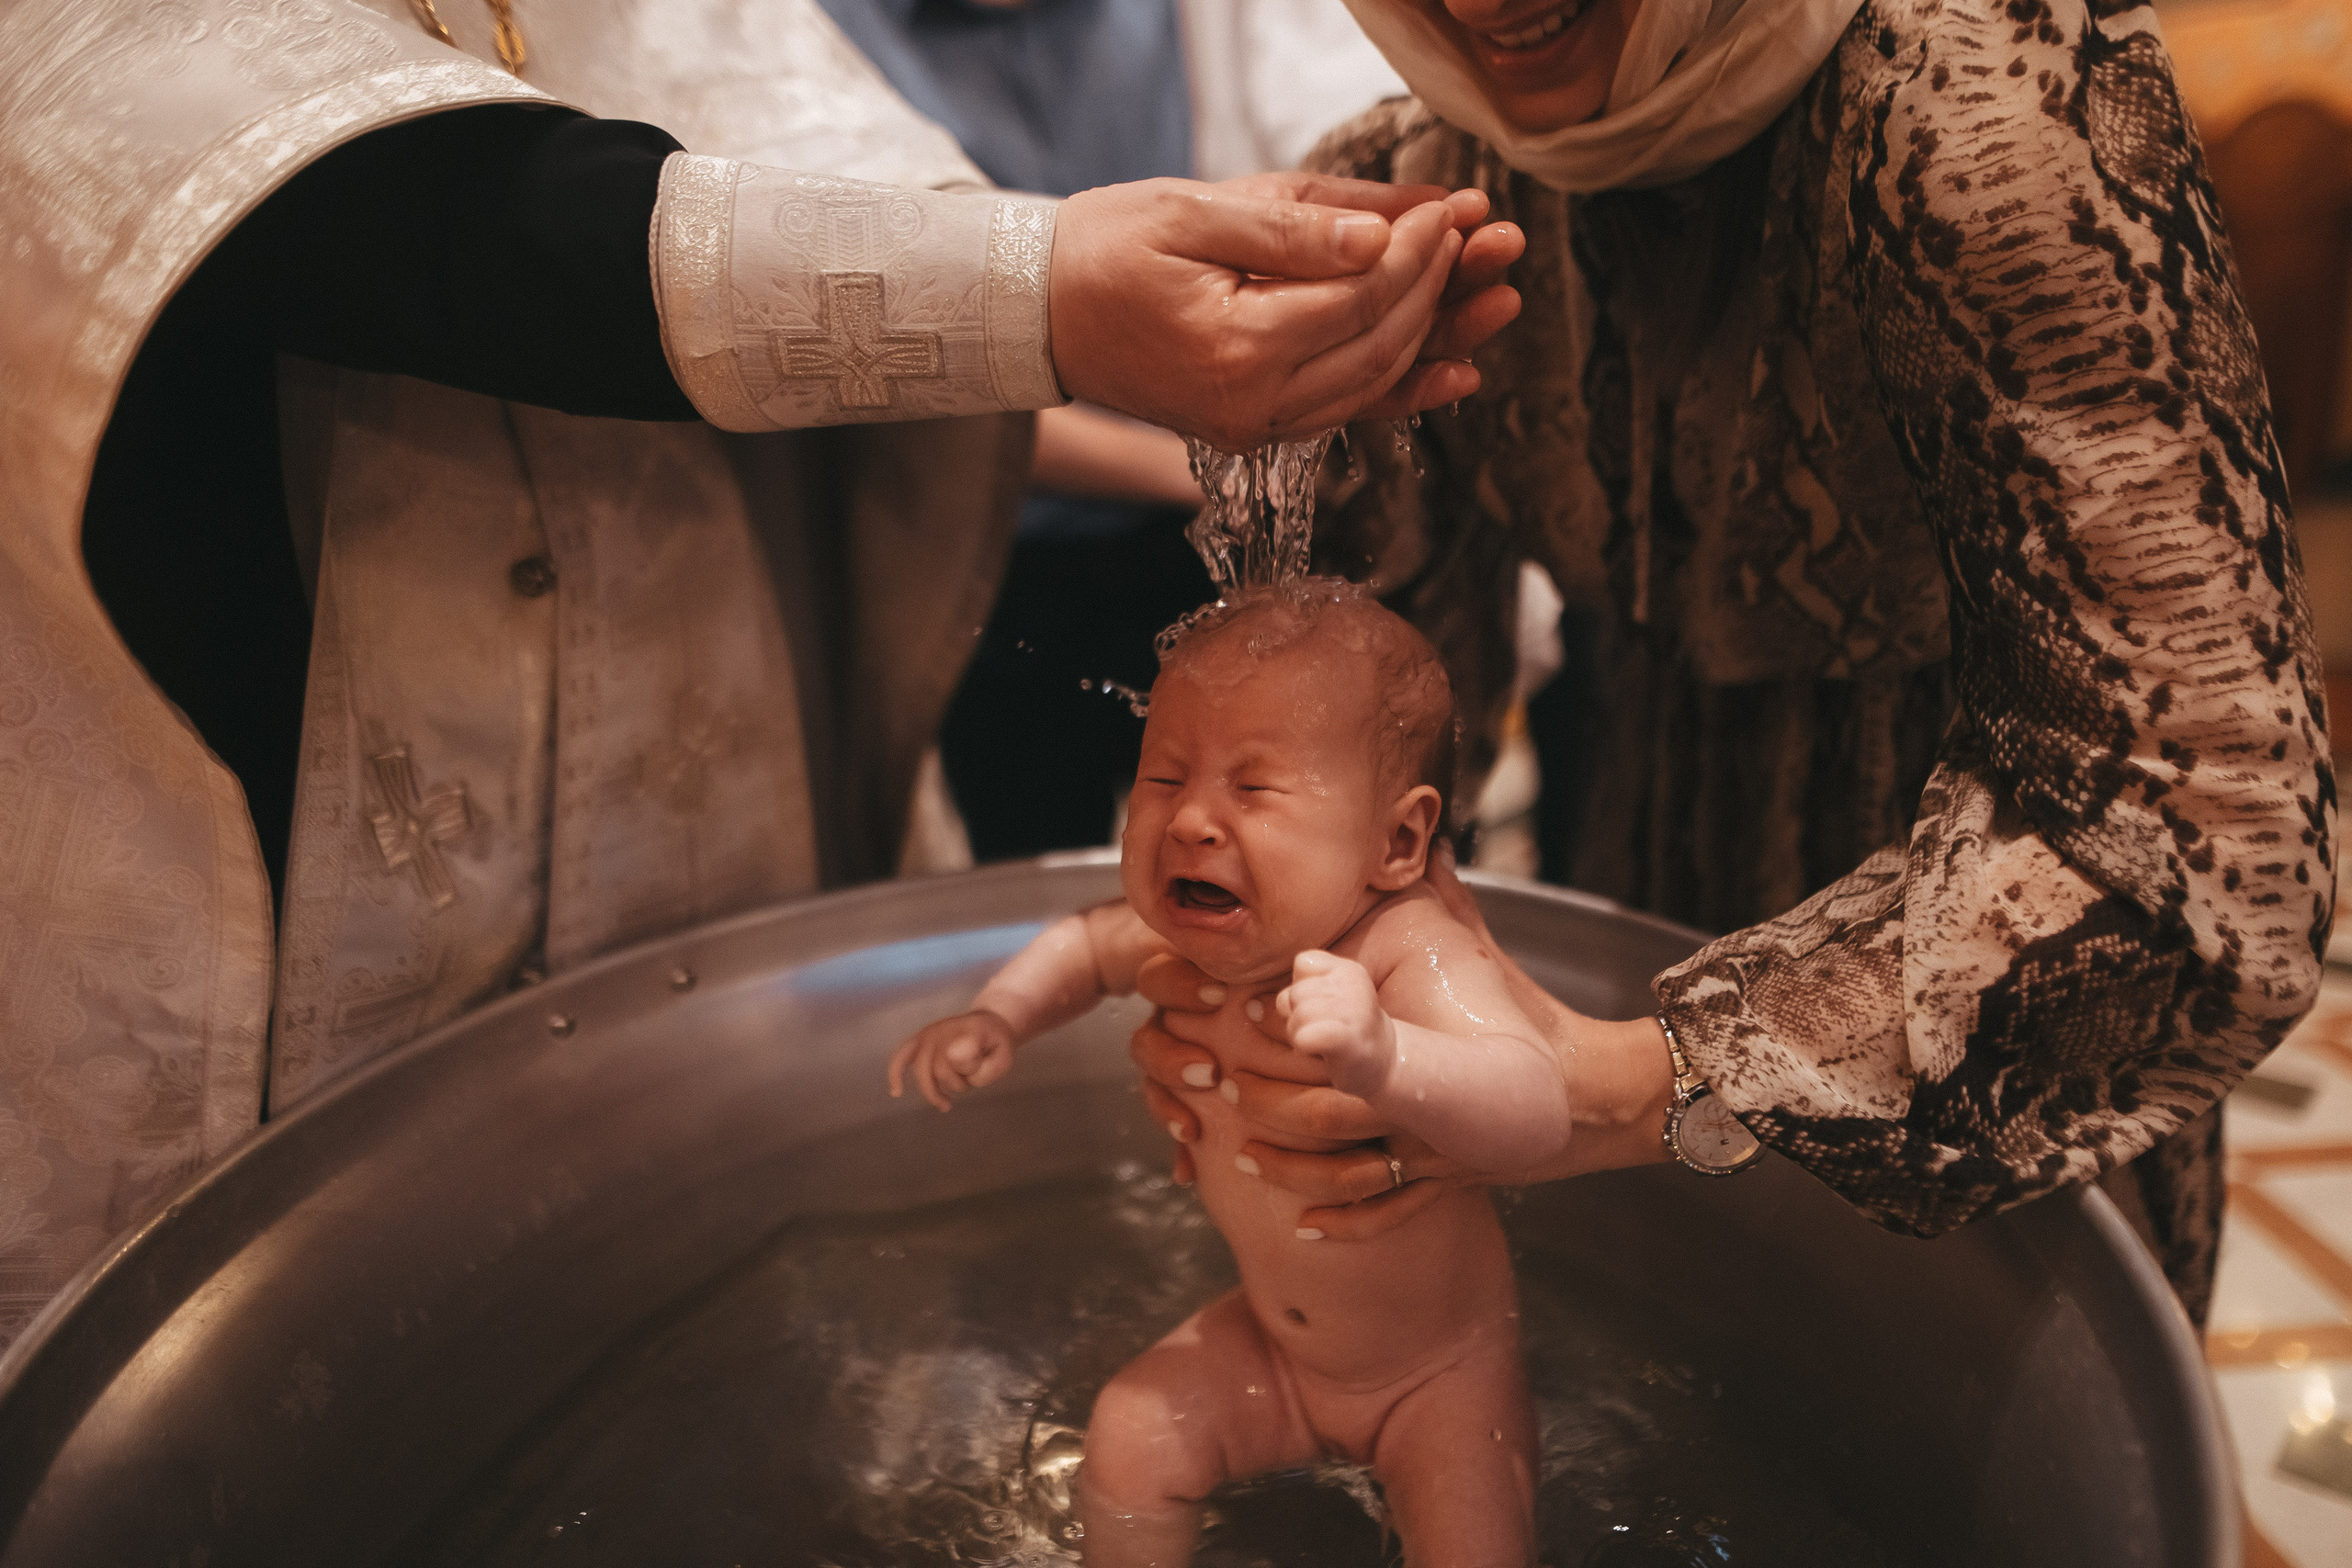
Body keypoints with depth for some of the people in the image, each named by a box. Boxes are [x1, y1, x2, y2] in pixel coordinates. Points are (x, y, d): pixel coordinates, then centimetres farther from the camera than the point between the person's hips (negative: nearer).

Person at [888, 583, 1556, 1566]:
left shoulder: (1408, 953, -35)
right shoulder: (1191, 942, -17)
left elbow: (1536, 1115, -51)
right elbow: (1087, 943, 7)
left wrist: (1379, 1057, -68)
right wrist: (997, 1020, -11)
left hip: (1441, 1370, -4)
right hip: (1268, 1340, 5)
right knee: (1130, 1436, -3)